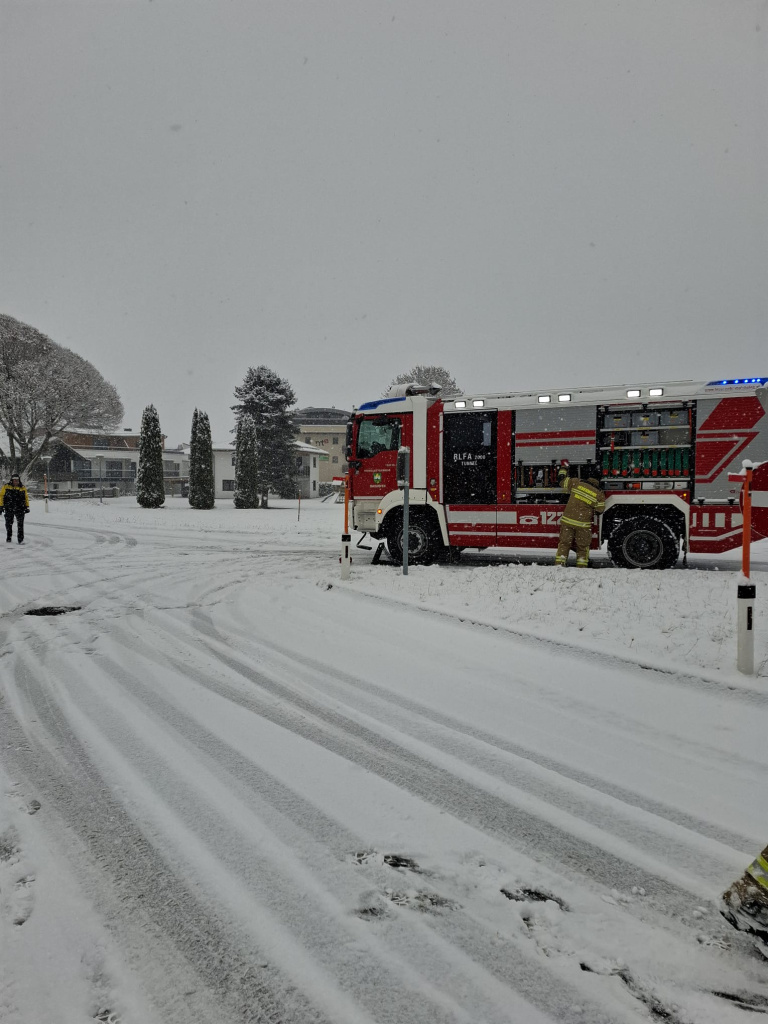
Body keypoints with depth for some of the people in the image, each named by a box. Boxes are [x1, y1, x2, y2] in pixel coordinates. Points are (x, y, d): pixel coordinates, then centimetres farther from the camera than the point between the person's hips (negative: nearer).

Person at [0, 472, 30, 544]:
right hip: (9, 509, 0)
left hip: (20, 509, 0)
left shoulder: (23, 488, 8)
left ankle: (21, 539, -5)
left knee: (20, 525, -7)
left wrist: (27, 507, 9)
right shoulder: (6, 487, 2)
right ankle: (9, 537, 27)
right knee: (8, 524, 10)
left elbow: (26, 497, 15)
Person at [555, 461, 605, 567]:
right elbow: (599, 511, 2)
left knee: (564, 543, 8)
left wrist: (564, 466, 23)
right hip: (583, 525, -1)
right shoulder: (599, 495, -4)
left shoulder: (576, 483, -3)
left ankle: (559, 564, 3)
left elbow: (562, 479, 7)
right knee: (582, 547, 13)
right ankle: (582, 567, 14)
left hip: (567, 520, 1)